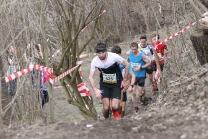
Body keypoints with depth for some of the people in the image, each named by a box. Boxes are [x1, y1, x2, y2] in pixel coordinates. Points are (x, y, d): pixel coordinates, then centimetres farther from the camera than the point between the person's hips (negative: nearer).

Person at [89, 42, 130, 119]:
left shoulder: (114, 56, -25)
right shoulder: (95, 61, -18)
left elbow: (127, 65, -11)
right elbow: (91, 77, -11)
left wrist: (125, 80, -7)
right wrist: (95, 90, -25)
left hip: (116, 84, -1)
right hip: (104, 84, 1)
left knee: (115, 106, -14)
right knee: (106, 107, -8)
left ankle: (115, 112, 24)